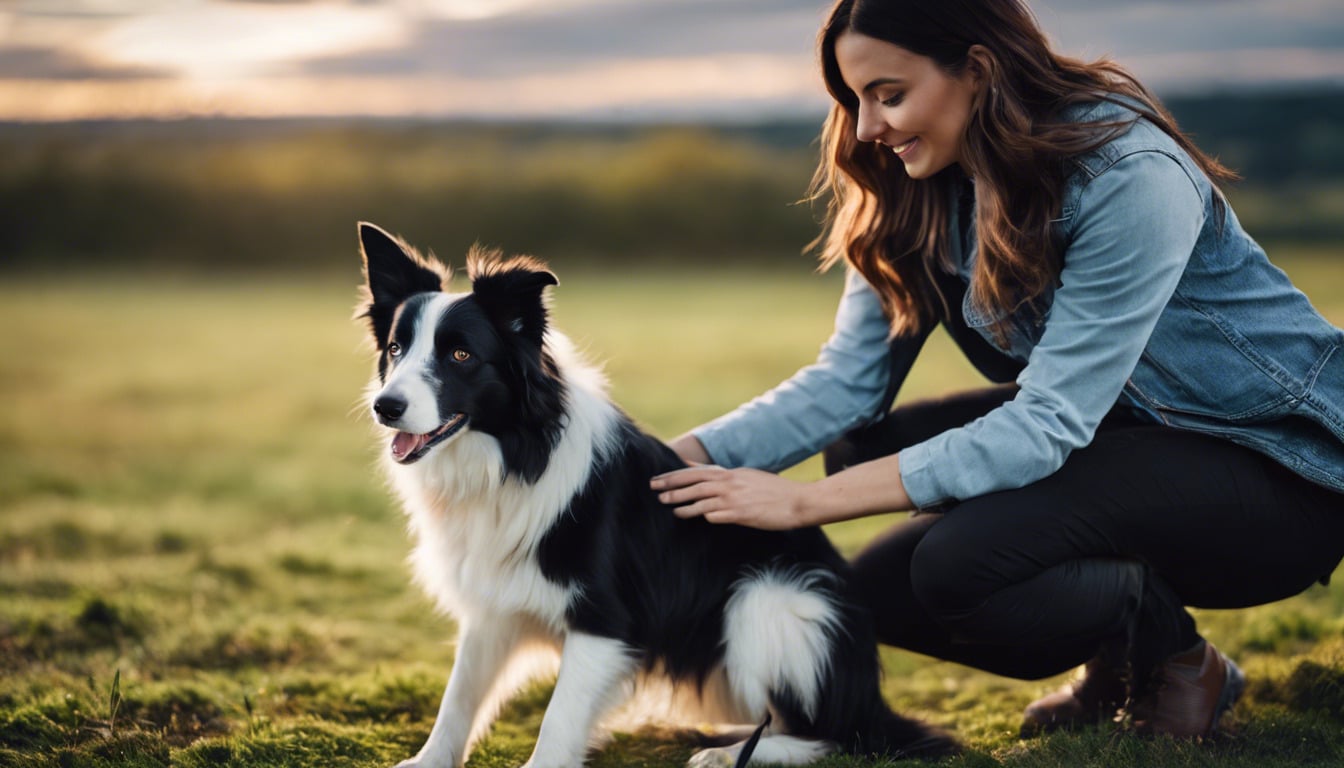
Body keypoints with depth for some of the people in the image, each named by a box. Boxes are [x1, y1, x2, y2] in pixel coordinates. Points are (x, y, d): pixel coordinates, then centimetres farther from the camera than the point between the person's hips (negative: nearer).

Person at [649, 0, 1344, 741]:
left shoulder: (1129, 178, -26)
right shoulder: (922, 196, -3)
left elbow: (1046, 425, -30)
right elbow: (845, 380, -7)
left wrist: (803, 501, -33)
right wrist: (679, 459, -23)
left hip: (1271, 467, -8)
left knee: (962, 561, -29)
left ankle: (1173, 657, -1)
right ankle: (1116, 663, 9)